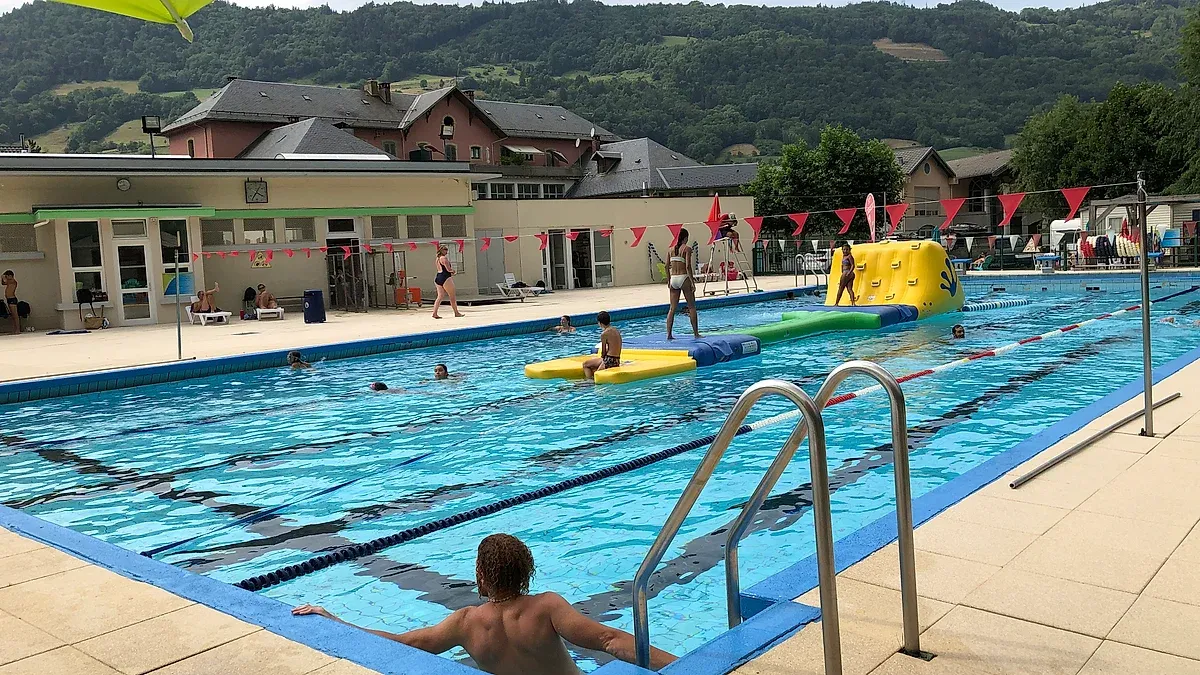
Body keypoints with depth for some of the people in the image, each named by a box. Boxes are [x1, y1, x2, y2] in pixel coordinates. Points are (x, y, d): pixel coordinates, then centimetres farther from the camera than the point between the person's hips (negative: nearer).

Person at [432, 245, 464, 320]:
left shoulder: (437, 259, 17)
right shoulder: (444, 258, -11)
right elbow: (448, 269, -16)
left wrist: (450, 272, 14)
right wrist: (452, 270, 5)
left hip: (438, 278, 9)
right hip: (445, 278, -9)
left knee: (440, 296, 7)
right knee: (452, 296, 2)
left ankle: (434, 313, -3)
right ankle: (456, 313, 10)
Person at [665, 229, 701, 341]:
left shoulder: (672, 249, 9)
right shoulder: (687, 248, -6)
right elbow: (688, 266, -15)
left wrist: (668, 281, 17)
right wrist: (692, 282, -12)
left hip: (673, 279, 5)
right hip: (684, 278, -5)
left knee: (672, 308, 8)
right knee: (692, 307, 5)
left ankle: (669, 334, 4)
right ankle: (696, 333, 7)